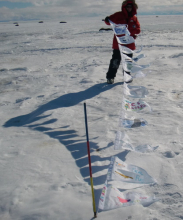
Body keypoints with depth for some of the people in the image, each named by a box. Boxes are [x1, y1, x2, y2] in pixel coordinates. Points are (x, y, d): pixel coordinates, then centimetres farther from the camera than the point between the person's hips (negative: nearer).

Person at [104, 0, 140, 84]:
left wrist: (129, 31, -16)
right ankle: (110, 77, 4)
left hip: (129, 44, 4)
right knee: (116, 60, -5)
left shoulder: (134, 18, 10)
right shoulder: (118, 15, 1)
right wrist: (107, 20, -22)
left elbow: (138, 30, 4)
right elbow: (109, 21, 2)